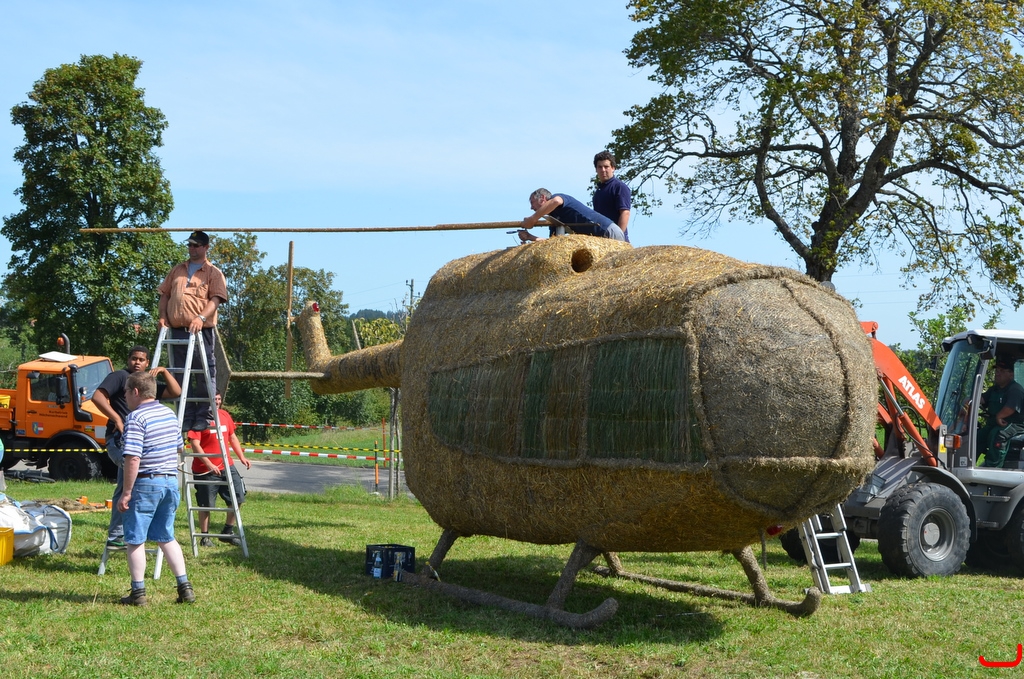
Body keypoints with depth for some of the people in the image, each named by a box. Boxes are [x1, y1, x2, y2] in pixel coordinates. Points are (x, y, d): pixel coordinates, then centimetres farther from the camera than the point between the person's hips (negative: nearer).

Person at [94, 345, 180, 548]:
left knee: (125, 489, 9)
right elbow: (97, 396, -14)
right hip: (120, 439, -8)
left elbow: (176, 392, 17)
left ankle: (116, 536, 13)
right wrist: (117, 419, -21)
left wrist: (164, 371, 6)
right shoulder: (119, 377, -1)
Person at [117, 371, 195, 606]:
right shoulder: (170, 414, 10)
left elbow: (133, 459, -21)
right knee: (166, 537, 16)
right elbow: (179, 448, 19)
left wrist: (126, 492, -17)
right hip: (171, 482, 7)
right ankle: (184, 587, 12)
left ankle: (138, 593, 8)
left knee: (135, 540, 5)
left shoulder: (136, 418, -15)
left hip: (146, 483, -7)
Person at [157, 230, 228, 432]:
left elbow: (216, 299, -7)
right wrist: (163, 316, 6)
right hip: (177, 329, 5)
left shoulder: (213, 273, 5)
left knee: (204, 373, -4)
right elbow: (165, 294, 22)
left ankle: (204, 415, 2)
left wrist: (201, 318, -21)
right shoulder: (178, 270, 20)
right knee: (181, 374, 6)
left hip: (201, 330, -5)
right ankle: (186, 417, 12)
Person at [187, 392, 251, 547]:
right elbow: (195, 444, -17)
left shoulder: (224, 415, 9)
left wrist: (242, 457, 10)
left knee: (238, 497, 7)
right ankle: (205, 537, 16)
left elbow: (232, 437, 19)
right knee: (206, 505, 3)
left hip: (227, 466, 7)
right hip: (205, 470, -7)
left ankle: (228, 532, 22)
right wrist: (209, 464, -24)